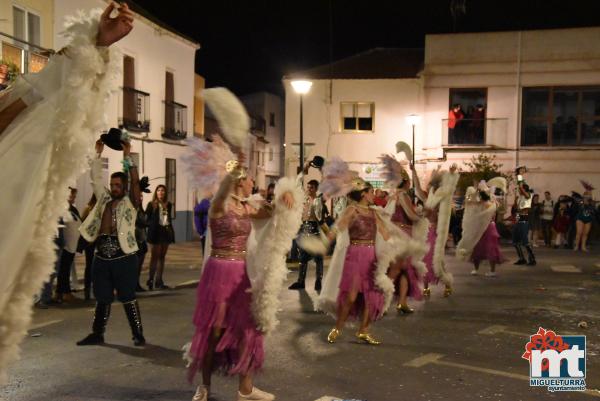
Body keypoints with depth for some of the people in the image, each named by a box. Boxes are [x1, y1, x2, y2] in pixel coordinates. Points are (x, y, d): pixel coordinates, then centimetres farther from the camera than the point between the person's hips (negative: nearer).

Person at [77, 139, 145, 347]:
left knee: (128, 298, -1)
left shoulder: (130, 202, 0)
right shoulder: (104, 199, 14)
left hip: (124, 257, -5)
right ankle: (97, 334, 24)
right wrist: (98, 154, 6)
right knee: (102, 298, 14)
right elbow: (95, 178, 13)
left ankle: (138, 335, 6)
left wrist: (127, 157, -16)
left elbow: (135, 182, -13)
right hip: (102, 257, 5)